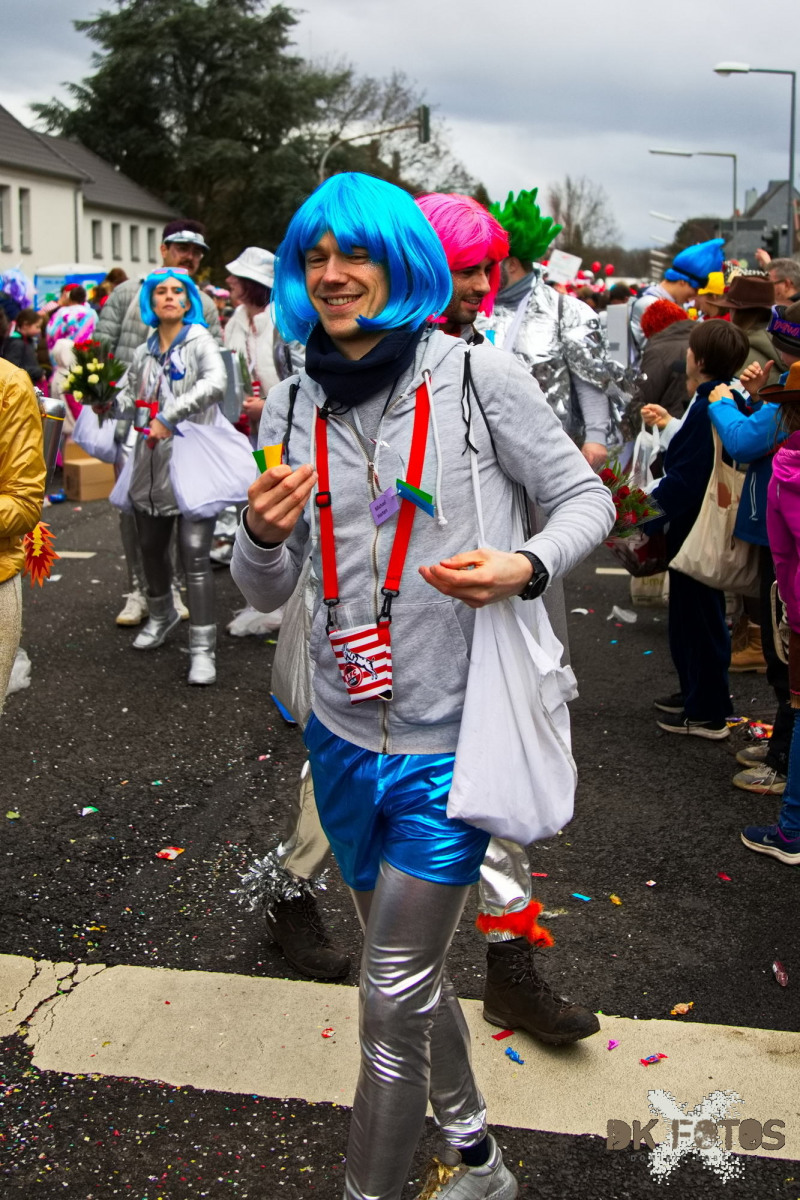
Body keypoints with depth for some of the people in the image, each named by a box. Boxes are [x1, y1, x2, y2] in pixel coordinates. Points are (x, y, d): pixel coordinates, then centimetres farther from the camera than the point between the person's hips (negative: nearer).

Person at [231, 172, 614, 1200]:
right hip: (342, 738, 6)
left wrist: (527, 566, -23)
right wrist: (263, 532, -17)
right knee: (408, 976, 21)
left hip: (447, 747, -5)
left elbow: (587, 498, -3)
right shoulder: (292, 404, 3)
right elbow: (264, 591, 6)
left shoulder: (476, 376, -11)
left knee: (393, 1005, 2)